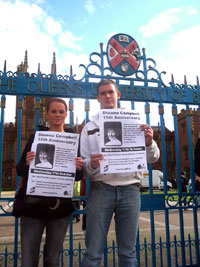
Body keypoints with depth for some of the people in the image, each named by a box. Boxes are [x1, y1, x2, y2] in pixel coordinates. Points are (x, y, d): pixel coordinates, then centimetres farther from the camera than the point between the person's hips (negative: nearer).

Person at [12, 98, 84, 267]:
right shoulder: (36, 138, 6)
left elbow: (79, 176, 8)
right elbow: (20, 170, 4)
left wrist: (79, 168, -15)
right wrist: (27, 163, -19)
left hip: (60, 205, 1)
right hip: (33, 203, 0)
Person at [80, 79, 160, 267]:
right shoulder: (89, 128, 11)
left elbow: (152, 158, 7)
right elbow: (83, 162, 6)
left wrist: (149, 143, -14)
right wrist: (91, 165, -17)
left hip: (130, 189, 1)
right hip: (100, 189, 0)